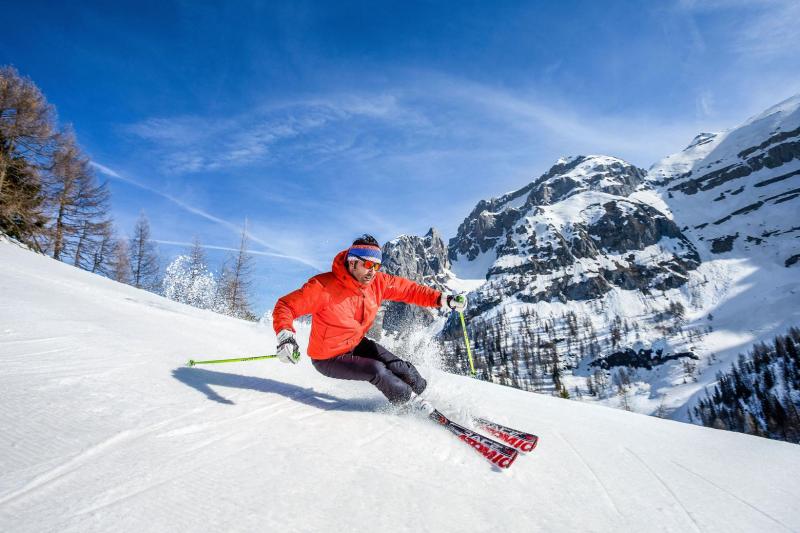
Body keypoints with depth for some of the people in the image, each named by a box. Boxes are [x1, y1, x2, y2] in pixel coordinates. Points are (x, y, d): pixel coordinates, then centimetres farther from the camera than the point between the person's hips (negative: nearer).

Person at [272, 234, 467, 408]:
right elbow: (285, 306, -24)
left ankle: (422, 393, 21)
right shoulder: (323, 286, -30)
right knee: (377, 370, -24)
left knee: (403, 370, -8)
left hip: (357, 345, 6)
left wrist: (443, 299, -15)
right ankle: (413, 403, -1)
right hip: (329, 359, -5)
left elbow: (408, 289, -6)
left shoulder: (378, 282, -14)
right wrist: (285, 337, -42)